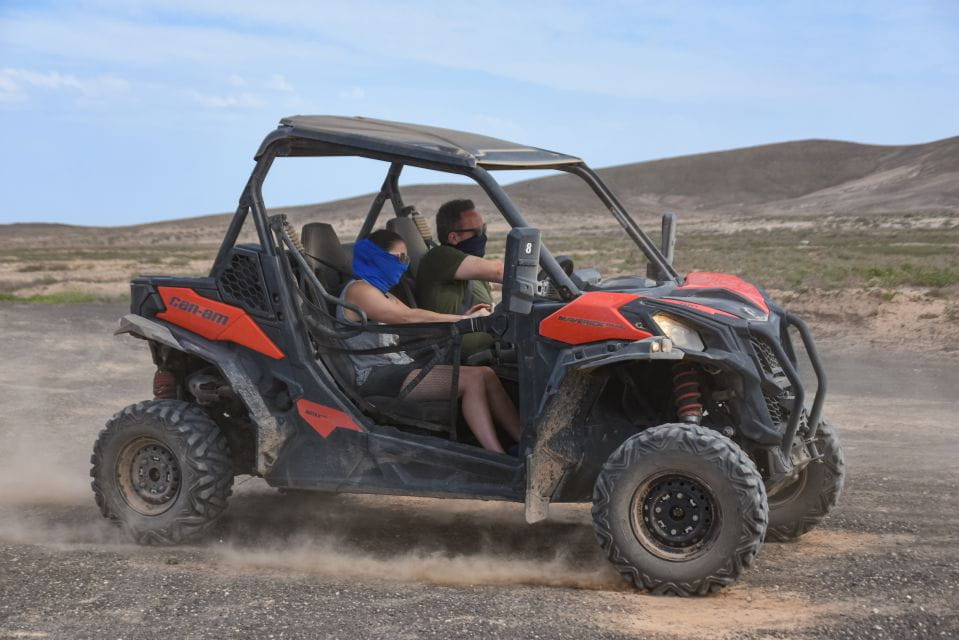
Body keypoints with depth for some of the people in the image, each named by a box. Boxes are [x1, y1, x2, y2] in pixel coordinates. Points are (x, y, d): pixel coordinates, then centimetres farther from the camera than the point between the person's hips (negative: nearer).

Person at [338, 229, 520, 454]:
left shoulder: (381, 292, 24)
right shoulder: (358, 290, -8)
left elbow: (419, 321, 15)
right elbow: (407, 318, -19)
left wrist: (463, 317, -2)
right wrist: (464, 319, -18)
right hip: (376, 378, -9)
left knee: (486, 374, -10)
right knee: (471, 379, -23)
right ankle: (498, 459, -29)